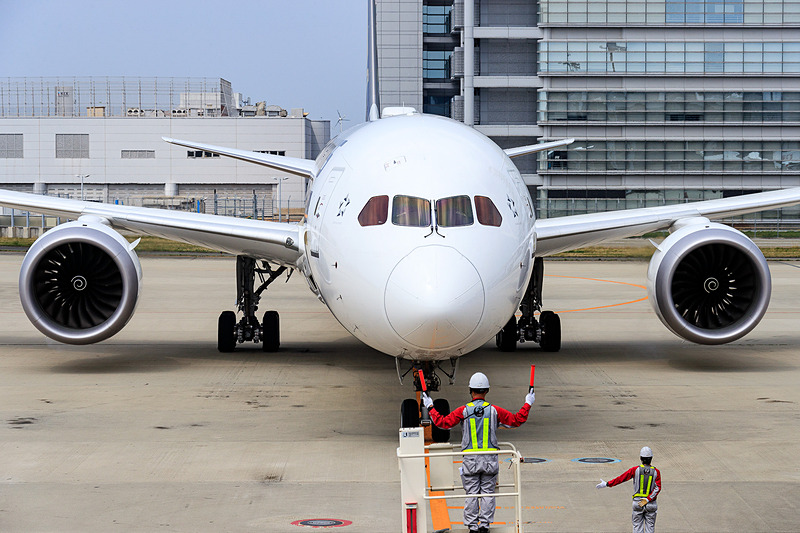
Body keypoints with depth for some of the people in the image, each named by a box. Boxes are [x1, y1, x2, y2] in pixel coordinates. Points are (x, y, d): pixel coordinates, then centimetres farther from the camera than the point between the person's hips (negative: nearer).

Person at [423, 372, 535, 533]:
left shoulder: (463, 411, -5)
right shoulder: (494, 411, -1)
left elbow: (443, 422, -5)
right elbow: (517, 420, 4)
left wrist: (430, 408, 8)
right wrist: (528, 404, 17)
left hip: (470, 459, -1)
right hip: (490, 458, 1)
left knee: (471, 494, 5)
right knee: (487, 493, 7)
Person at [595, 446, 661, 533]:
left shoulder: (635, 470, -6)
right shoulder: (656, 472, -4)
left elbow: (621, 478, -4)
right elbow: (658, 488, -14)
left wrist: (607, 484, 4)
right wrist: (647, 500, -15)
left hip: (637, 503, 0)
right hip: (651, 504, 0)